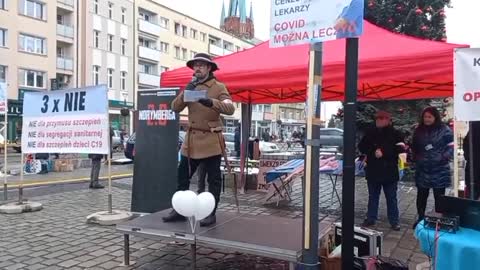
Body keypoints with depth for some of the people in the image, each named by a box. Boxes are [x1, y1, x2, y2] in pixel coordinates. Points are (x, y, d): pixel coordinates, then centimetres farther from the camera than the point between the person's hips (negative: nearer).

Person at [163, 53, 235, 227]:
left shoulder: (219, 87, -2)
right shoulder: (190, 87, 13)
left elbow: (230, 108, -17)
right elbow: (175, 108, 4)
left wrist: (212, 102, -32)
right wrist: (185, 93, -11)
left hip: (211, 140, -5)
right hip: (191, 139, 5)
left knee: (213, 179, 2)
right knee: (182, 176, 9)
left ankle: (211, 214, 12)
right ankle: (179, 211, 21)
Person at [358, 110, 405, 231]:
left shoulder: (395, 133, -3)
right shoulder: (370, 133, 6)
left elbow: (400, 148, -14)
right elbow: (362, 147, 2)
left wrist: (383, 152, -22)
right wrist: (373, 152, -16)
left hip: (389, 171, -3)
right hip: (373, 171, 3)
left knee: (391, 198, 7)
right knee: (372, 197, 14)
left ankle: (394, 221, 17)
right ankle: (371, 218, 24)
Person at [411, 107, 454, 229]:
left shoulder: (444, 130, -5)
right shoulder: (418, 131, 9)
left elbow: (452, 147, -6)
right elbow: (414, 148, 18)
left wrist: (443, 158, -19)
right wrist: (416, 158, 3)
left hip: (439, 170, -3)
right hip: (422, 170, 3)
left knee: (439, 197, 6)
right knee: (421, 196, 10)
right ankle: (420, 219, 25)